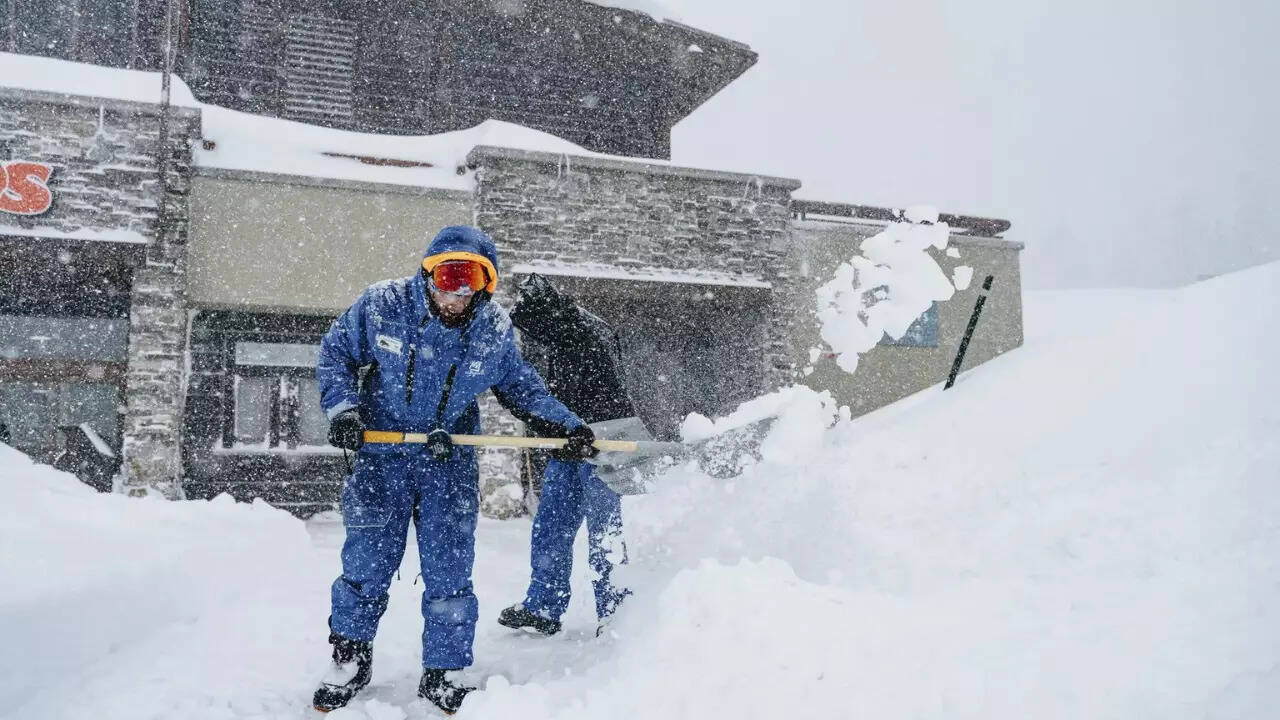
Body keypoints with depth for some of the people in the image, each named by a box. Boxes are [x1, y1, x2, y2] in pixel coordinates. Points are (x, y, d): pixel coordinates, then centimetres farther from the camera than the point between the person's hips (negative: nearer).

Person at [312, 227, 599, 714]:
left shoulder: (495, 329, -8)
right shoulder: (381, 304, -12)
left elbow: (522, 386, 7)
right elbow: (335, 354, 1)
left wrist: (568, 425, -1)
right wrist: (343, 407, -14)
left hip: (450, 462, 1)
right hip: (381, 455, 0)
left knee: (449, 574, 1)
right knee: (365, 567, 5)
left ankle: (440, 674, 19)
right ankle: (350, 662, 28)